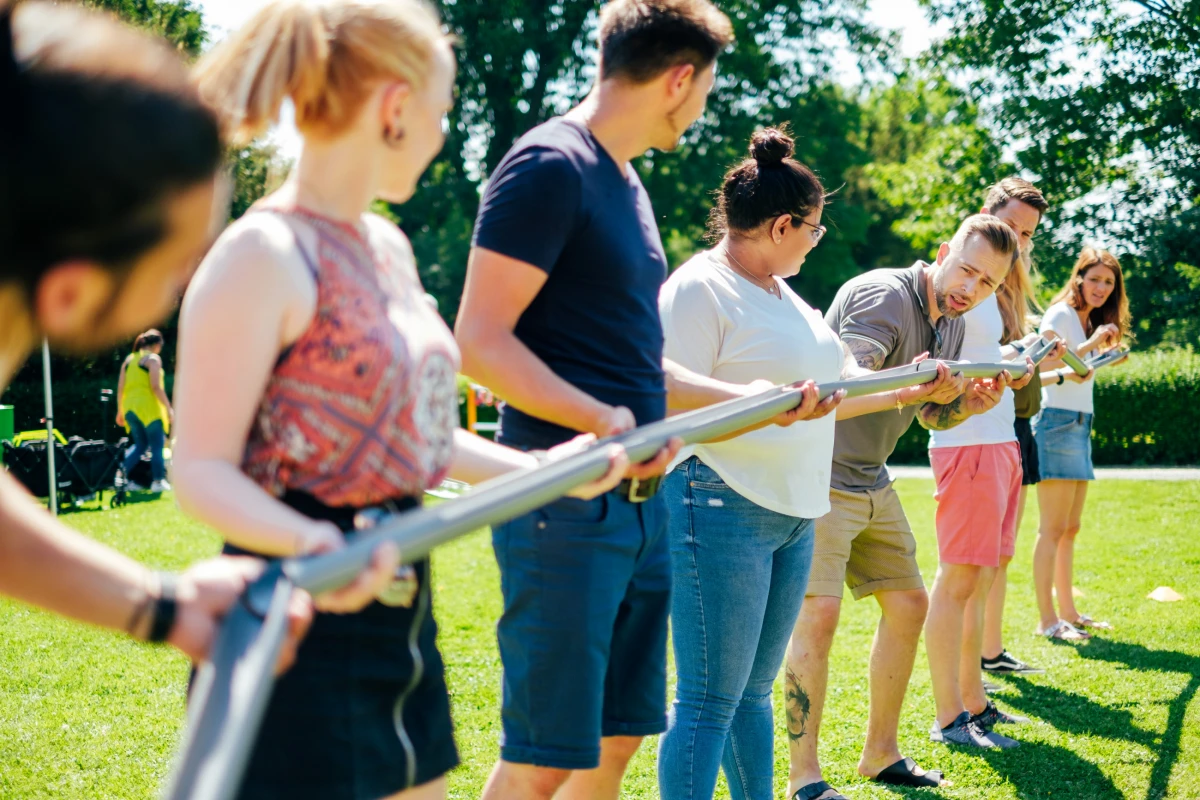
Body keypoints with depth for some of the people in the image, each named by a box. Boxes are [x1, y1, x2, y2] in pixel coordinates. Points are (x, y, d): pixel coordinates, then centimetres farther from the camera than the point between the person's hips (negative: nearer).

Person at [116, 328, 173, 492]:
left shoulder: (129, 359, 15)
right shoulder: (153, 358, -5)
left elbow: (120, 387, 13)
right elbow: (156, 386, -15)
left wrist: (120, 411, 19)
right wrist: (169, 408, -12)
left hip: (130, 408, 7)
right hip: (148, 408, -7)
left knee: (140, 444, 16)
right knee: (157, 445, 2)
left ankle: (123, 471, -4)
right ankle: (158, 481, 2)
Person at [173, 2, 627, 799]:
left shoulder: (388, 248, 12)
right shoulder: (263, 256, -15)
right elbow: (203, 469, -17)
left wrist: (537, 469, 17)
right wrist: (307, 542, -34)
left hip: (399, 609, 9)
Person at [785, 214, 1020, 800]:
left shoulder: (952, 322, 9)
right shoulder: (883, 296, -19)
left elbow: (932, 416, 19)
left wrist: (967, 404, -3)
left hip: (872, 482, 9)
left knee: (908, 604, 10)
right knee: (818, 612, -16)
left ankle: (880, 752, 24)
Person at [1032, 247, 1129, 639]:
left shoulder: (1091, 322, 18)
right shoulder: (1061, 314, -8)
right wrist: (1091, 344, -27)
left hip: (1080, 426, 10)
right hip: (1057, 422, -10)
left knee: (1069, 529, 13)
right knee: (1053, 529, -9)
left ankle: (1068, 612, 20)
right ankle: (1046, 619, -8)